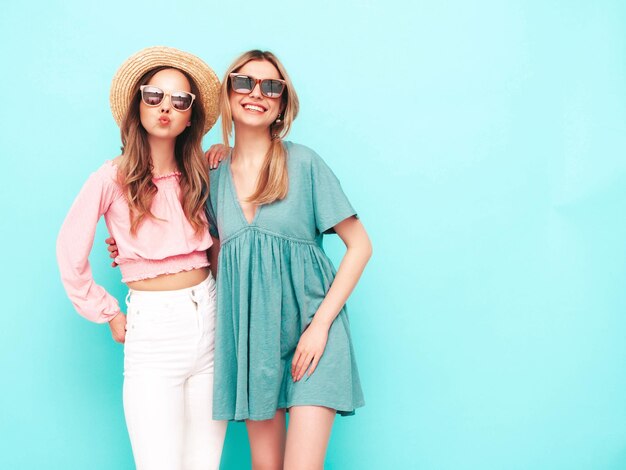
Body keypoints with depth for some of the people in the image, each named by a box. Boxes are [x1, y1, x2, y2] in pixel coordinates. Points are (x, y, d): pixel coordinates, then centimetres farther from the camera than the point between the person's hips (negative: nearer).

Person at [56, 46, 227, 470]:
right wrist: (108, 314, 4)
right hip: (153, 328, -4)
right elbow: (71, 253, 2)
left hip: (209, 319, 4)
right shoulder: (113, 179, -5)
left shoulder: (198, 177, 7)